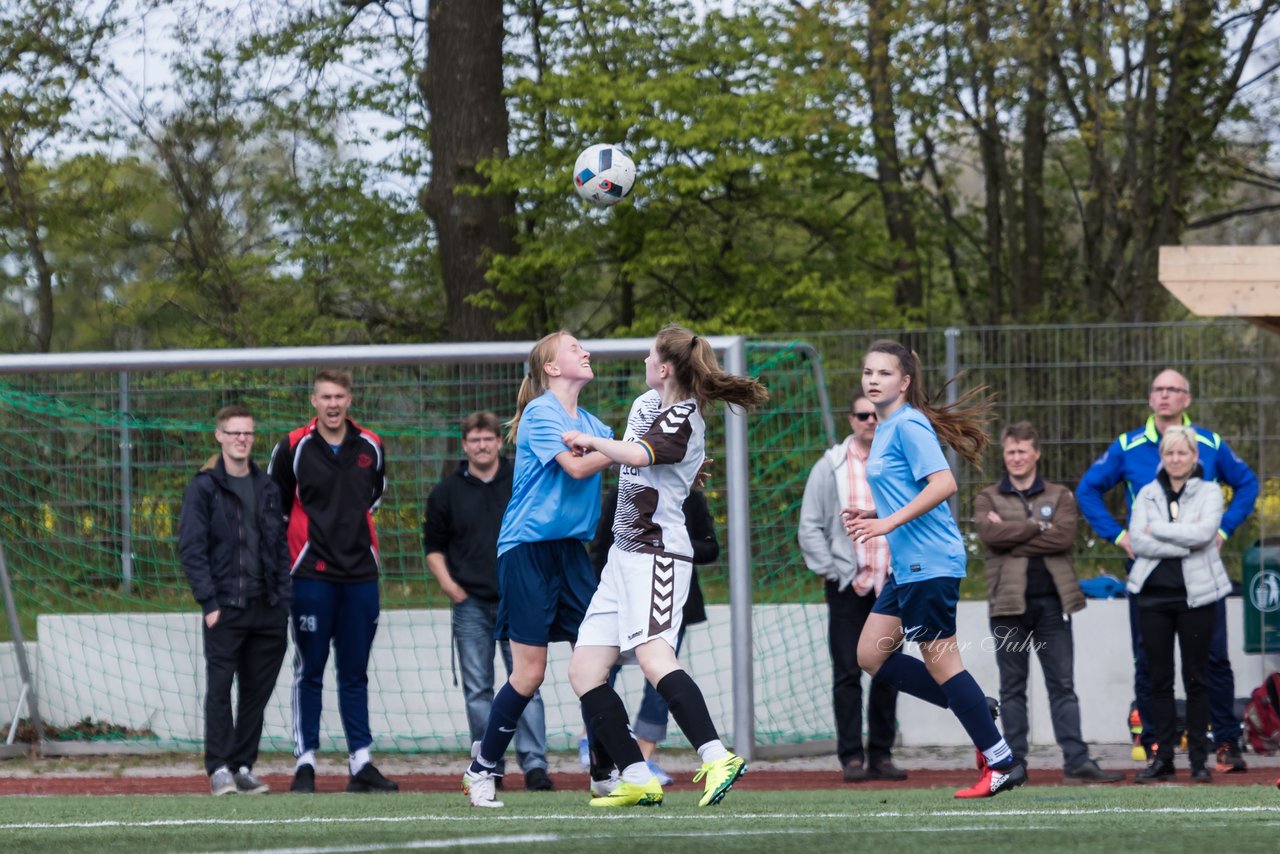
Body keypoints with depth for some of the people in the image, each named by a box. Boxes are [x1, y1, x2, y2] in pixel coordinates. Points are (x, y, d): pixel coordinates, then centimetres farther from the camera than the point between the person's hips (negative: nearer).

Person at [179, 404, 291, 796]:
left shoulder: (267, 488, 15)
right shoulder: (203, 487, -1)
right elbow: (190, 547, -6)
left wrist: (283, 599, 7)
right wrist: (209, 602, -13)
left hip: (267, 609, 5)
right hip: (225, 608, -5)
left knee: (257, 692, 6)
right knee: (219, 689, -7)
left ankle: (243, 767, 12)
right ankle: (219, 769, -4)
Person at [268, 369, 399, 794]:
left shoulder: (370, 448, 7)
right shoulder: (293, 448, -4)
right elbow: (273, 503, 7)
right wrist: (303, 536, 9)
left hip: (361, 572, 3)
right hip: (312, 572, -3)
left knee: (355, 672, 7)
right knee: (310, 671, -2)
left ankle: (361, 763, 8)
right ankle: (304, 762, 0)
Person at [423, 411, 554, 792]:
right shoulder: (447, 492, 7)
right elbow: (433, 545, 13)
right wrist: (446, 582, -3)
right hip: (470, 604, 1)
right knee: (477, 690, 3)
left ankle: (534, 764, -12)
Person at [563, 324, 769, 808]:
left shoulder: (683, 419, -11)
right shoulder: (647, 403, 17)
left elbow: (638, 455, -28)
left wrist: (589, 441, -13)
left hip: (656, 553, -10)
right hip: (623, 554, 10)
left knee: (653, 657, -27)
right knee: (584, 670, 2)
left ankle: (717, 758, -34)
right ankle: (636, 780, 0)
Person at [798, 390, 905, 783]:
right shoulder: (831, 467, 1)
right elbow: (810, 528, 0)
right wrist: (835, 571, -8)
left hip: (892, 585, 3)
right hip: (847, 586, -3)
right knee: (848, 673, -5)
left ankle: (881, 754, 12)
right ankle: (851, 756, -2)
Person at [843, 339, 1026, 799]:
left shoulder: (908, 426, -13)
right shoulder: (885, 429, 17)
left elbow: (943, 484, -24)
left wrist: (888, 523, -24)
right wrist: (873, 514, 10)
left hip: (930, 564, -10)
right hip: (908, 566, 10)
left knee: (940, 660, -7)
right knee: (871, 655, 9)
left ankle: (1002, 764, -2)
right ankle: (977, 710, 13)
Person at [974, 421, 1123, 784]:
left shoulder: (1060, 497, 11)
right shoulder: (988, 499, 11)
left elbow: (1064, 536, -8)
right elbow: (991, 533, -11)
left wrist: (1013, 538, -9)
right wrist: (1038, 527, -8)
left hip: (1052, 603, 0)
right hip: (1008, 605, 0)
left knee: (1063, 686, 0)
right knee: (1012, 688, 3)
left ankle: (1076, 761, -3)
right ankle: (1014, 764, 6)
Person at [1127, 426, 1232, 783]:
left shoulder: (1209, 493, 3)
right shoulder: (1147, 494, 9)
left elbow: (1204, 532, -15)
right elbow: (1137, 541, -5)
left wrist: (1156, 529, -10)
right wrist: (1185, 543, -13)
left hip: (1195, 595, -2)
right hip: (1154, 595, 2)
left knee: (1195, 679, 1)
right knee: (1160, 679, 4)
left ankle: (1198, 760, 6)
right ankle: (1163, 758, 9)